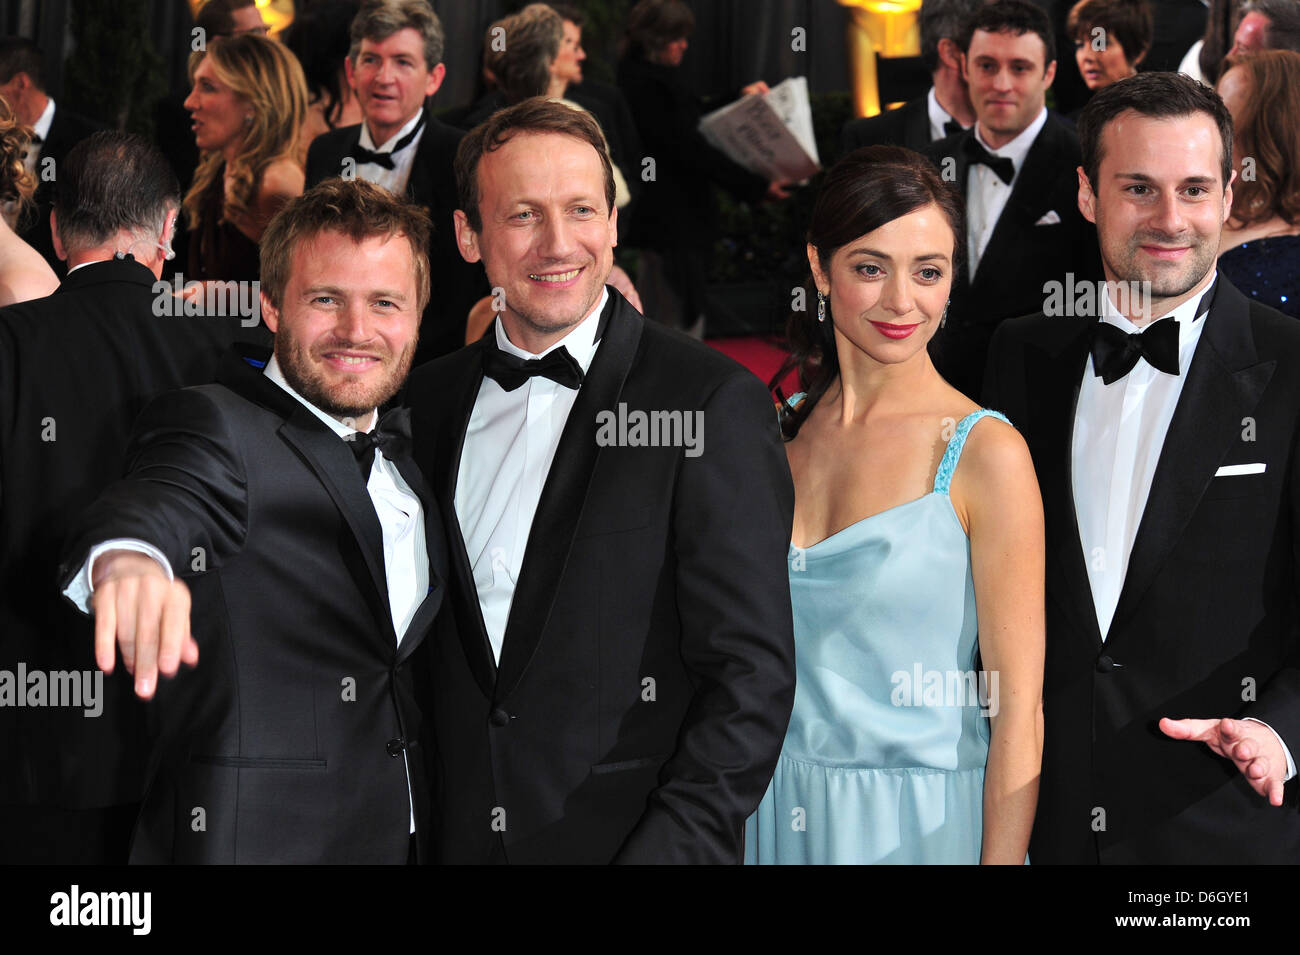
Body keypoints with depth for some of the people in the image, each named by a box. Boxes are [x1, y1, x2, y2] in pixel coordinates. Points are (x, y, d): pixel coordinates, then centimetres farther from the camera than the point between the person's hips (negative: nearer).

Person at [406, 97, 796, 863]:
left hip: (628, 835, -4)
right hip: (459, 839, 4)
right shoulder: (431, 399, 7)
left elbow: (753, 676, -12)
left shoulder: (716, 403, -9)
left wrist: (672, 846, -19)